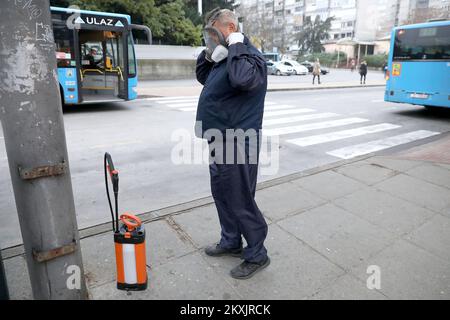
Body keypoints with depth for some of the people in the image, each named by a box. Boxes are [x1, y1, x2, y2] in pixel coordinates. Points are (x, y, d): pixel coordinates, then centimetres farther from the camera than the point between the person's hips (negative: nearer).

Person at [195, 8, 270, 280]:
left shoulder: (250, 56, -15)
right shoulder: (224, 58, 15)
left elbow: (242, 78, -38)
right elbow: (202, 77, 29)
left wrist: (236, 46, -21)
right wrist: (207, 54, 11)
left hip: (237, 145, -10)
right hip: (221, 142, 10)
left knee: (241, 202, 0)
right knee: (222, 194, 19)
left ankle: (257, 255, 19)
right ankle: (231, 242, 37)